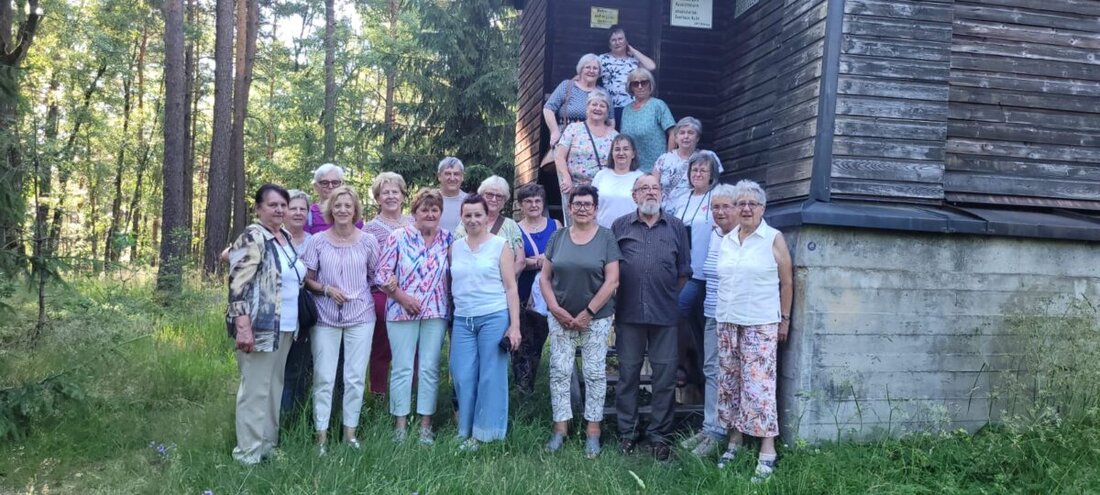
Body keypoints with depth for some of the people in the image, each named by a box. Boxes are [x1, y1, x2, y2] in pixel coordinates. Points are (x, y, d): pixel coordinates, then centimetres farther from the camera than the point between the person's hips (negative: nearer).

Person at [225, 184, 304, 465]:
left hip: (285, 328, 8)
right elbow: (238, 284, -18)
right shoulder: (252, 237, -11)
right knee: (255, 389, -3)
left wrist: (295, 323, 23)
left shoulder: (287, 237, 14)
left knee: (275, 386, 15)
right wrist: (243, 326, -25)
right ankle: (249, 453, 6)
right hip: (260, 328, -8)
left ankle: (269, 444, 25)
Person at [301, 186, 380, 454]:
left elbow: (376, 276, 11)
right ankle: (321, 436, 13)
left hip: (360, 316, 1)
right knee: (323, 378, 2)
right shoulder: (318, 241, -1)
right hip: (326, 317, 0)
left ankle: (350, 433, 19)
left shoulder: (368, 241, 0)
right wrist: (327, 289, -12)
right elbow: (308, 279, 2)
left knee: (355, 378, 6)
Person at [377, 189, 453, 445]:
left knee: (430, 368, 5)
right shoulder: (398, 237, -3)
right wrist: (402, 297, -13)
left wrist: (450, 302, 0)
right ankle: (400, 424, 11)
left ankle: (426, 424, 14)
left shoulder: (447, 239, 6)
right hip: (402, 311, -2)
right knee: (402, 368, 2)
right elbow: (383, 273, -5)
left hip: (436, 312, 3)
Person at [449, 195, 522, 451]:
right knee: (463, 378, 3)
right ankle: (466, 431, 18)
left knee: (491, 377, 1)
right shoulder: (455, 247, 10)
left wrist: (514, 325, -8)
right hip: (462, 320, 4)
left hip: (494, 318, -3)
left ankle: (483, 433, 12)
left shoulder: (500, 246, 0)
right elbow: (451, 284, 17)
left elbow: (511, 288, -2)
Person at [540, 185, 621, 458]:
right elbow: (545, 277, 5)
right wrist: (556, 308, -8)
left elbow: (612, 281, -9)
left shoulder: (606, 237, -4)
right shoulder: (557, 237, 4)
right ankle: (560, 426, 16)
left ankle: (593, 430, 13)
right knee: (559, 372, 4)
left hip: (596, 318, -2)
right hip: (560, 318, 3)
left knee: (595, 373, 3)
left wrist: (587, 313, -12)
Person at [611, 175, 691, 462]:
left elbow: (684, 271, 11)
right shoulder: (620, 226, 8)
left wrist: (671, 297, 7)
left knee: (665, 376, 2)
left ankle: (660, 435, 14)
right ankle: (627, 432, 18)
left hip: (665, 314, 0)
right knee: (627, 374, 7)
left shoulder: (676, 228, 9)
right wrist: (616, 297, 3)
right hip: (628, 313, 0)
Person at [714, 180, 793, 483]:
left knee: (758, 384, -8)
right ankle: (734, 440, 22)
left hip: (761, 324, -5)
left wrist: (785, 320, 0)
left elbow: (787, 282, 1)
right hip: (727, 322, 5)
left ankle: (767, 451, -2)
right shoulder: (726, 241, 10)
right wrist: (723, 314, 11)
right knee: (729, 383, 9)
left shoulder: (774, 239, -2)